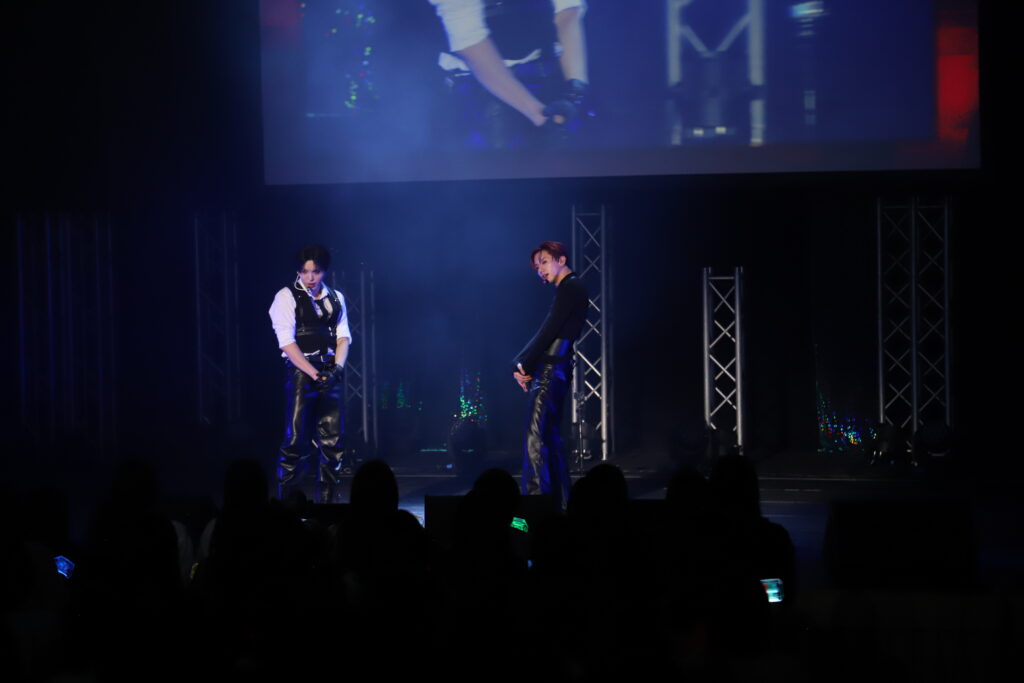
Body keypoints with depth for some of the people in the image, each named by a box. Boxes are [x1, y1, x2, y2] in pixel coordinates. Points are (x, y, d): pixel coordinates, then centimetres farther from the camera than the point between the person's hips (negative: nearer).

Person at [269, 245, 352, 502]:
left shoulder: (335, 298, 15)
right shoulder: (287, 297, -2)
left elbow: (343, 336, 11)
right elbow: (287, 343, -9)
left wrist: (337, 368, -8)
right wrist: (315, 374, -17)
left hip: (330, 374, 5)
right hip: (301, 372, -5)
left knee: (333, 440, 2)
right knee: (296, 440, -9)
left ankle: (325, 500, 9)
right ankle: (285, 499, -2)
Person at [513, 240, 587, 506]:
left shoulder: (570, 288, -9)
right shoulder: (568, 289, 20)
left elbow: (548, 332, -15)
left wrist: (523, 364, -8)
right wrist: (525, 365, 5)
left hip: (551, 371, -10)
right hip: (550, 371, 10)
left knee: (535, 439, -14)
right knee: (549, 437, 12)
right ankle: (560, 501, 15)